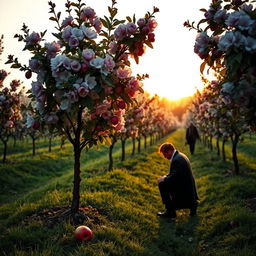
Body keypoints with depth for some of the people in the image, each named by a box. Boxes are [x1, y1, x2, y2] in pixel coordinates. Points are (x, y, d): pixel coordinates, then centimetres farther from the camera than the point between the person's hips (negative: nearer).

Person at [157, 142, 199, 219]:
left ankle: (170, 211, -6)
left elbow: (174, 177, -25)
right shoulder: (180, 155, 10)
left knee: (162, 183, -10)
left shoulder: (177, 159, -22)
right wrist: (166, 177, 6)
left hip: (183, 189, -10)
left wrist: (163, 179, -9)